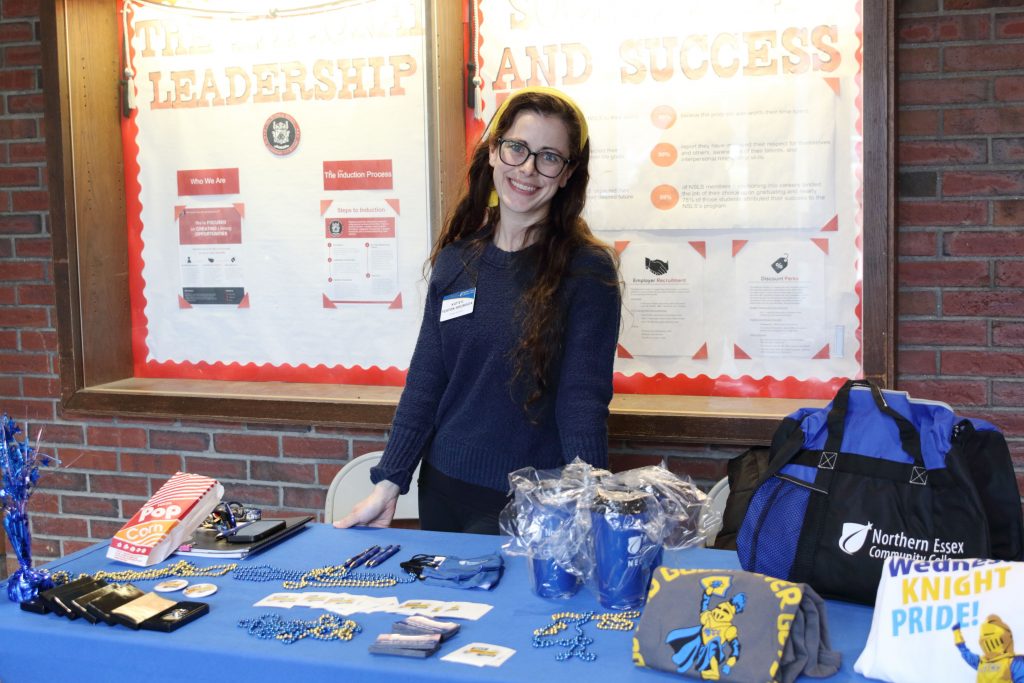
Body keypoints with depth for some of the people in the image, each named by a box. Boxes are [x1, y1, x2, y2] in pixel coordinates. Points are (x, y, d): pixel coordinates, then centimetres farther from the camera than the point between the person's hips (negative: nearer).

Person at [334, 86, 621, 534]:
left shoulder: (587, 268, -11)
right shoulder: (457, 258, 2)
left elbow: (584, 397, -15)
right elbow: (425, 378, 5)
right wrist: (388, 483, 0)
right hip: (443, 488, 5)